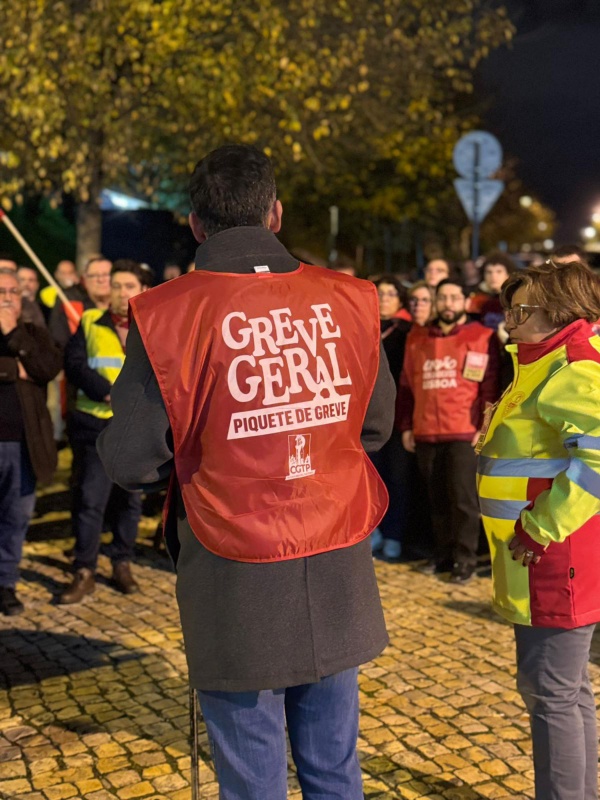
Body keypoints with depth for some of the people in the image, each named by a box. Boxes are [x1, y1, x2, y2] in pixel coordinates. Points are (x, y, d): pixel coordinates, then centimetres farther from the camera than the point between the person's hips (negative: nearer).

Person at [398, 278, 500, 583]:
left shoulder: (482, 337, 0)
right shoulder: (417, 338, 13)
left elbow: (490, 387, -4)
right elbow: (406, 385, 16)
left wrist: (484, 427, -10)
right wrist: (406, 426, 12)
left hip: (465, 433, -4)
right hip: (425, 433, 4)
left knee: (463, 498, -2)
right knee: (437, 499, 12)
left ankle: (465, 559, 8)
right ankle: (444, 554, 24)